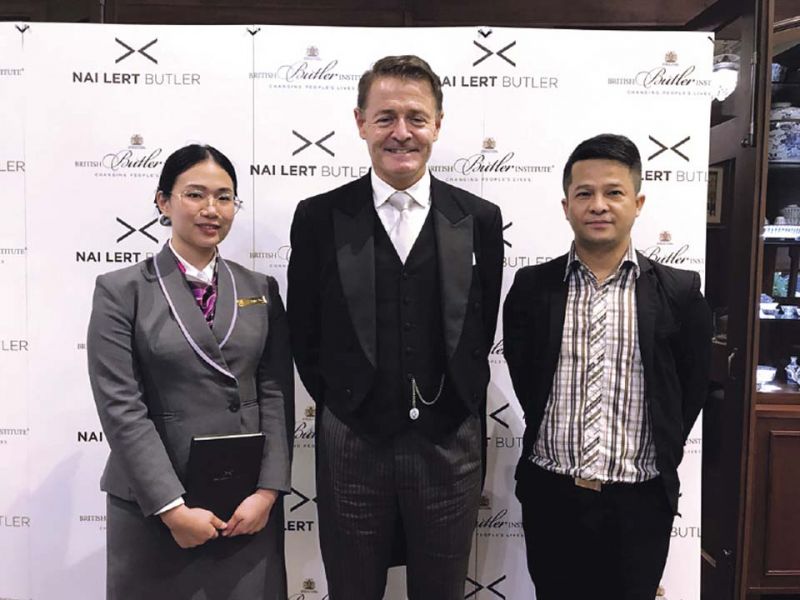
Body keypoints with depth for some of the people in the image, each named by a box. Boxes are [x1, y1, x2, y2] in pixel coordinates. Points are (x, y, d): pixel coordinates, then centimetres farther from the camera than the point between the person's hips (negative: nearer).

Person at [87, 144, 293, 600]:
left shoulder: (260, 290, 5)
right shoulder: (121, 290, -3)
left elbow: (276, 393, 0)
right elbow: (121, 407, -9)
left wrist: (268, 491, -8)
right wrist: (173, 507, -13)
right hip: (153, 509, -2)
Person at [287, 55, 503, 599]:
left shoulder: (480, 220, -1)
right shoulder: (319, 217, -3)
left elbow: (481, 332, 5)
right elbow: (304, 334, 3)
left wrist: (450, 414, 7)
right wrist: (345, 408, 6)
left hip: (450, 448, 1)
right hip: (351, 448, 0)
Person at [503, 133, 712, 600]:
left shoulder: (680, 292, -3)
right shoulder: (531, 287, -3)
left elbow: (693, 388, 4)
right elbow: (522, 377, 2)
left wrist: (658, 464, 3)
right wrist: (569, 466, 4)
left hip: (640, 500, 0)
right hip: (551, 495, 1)